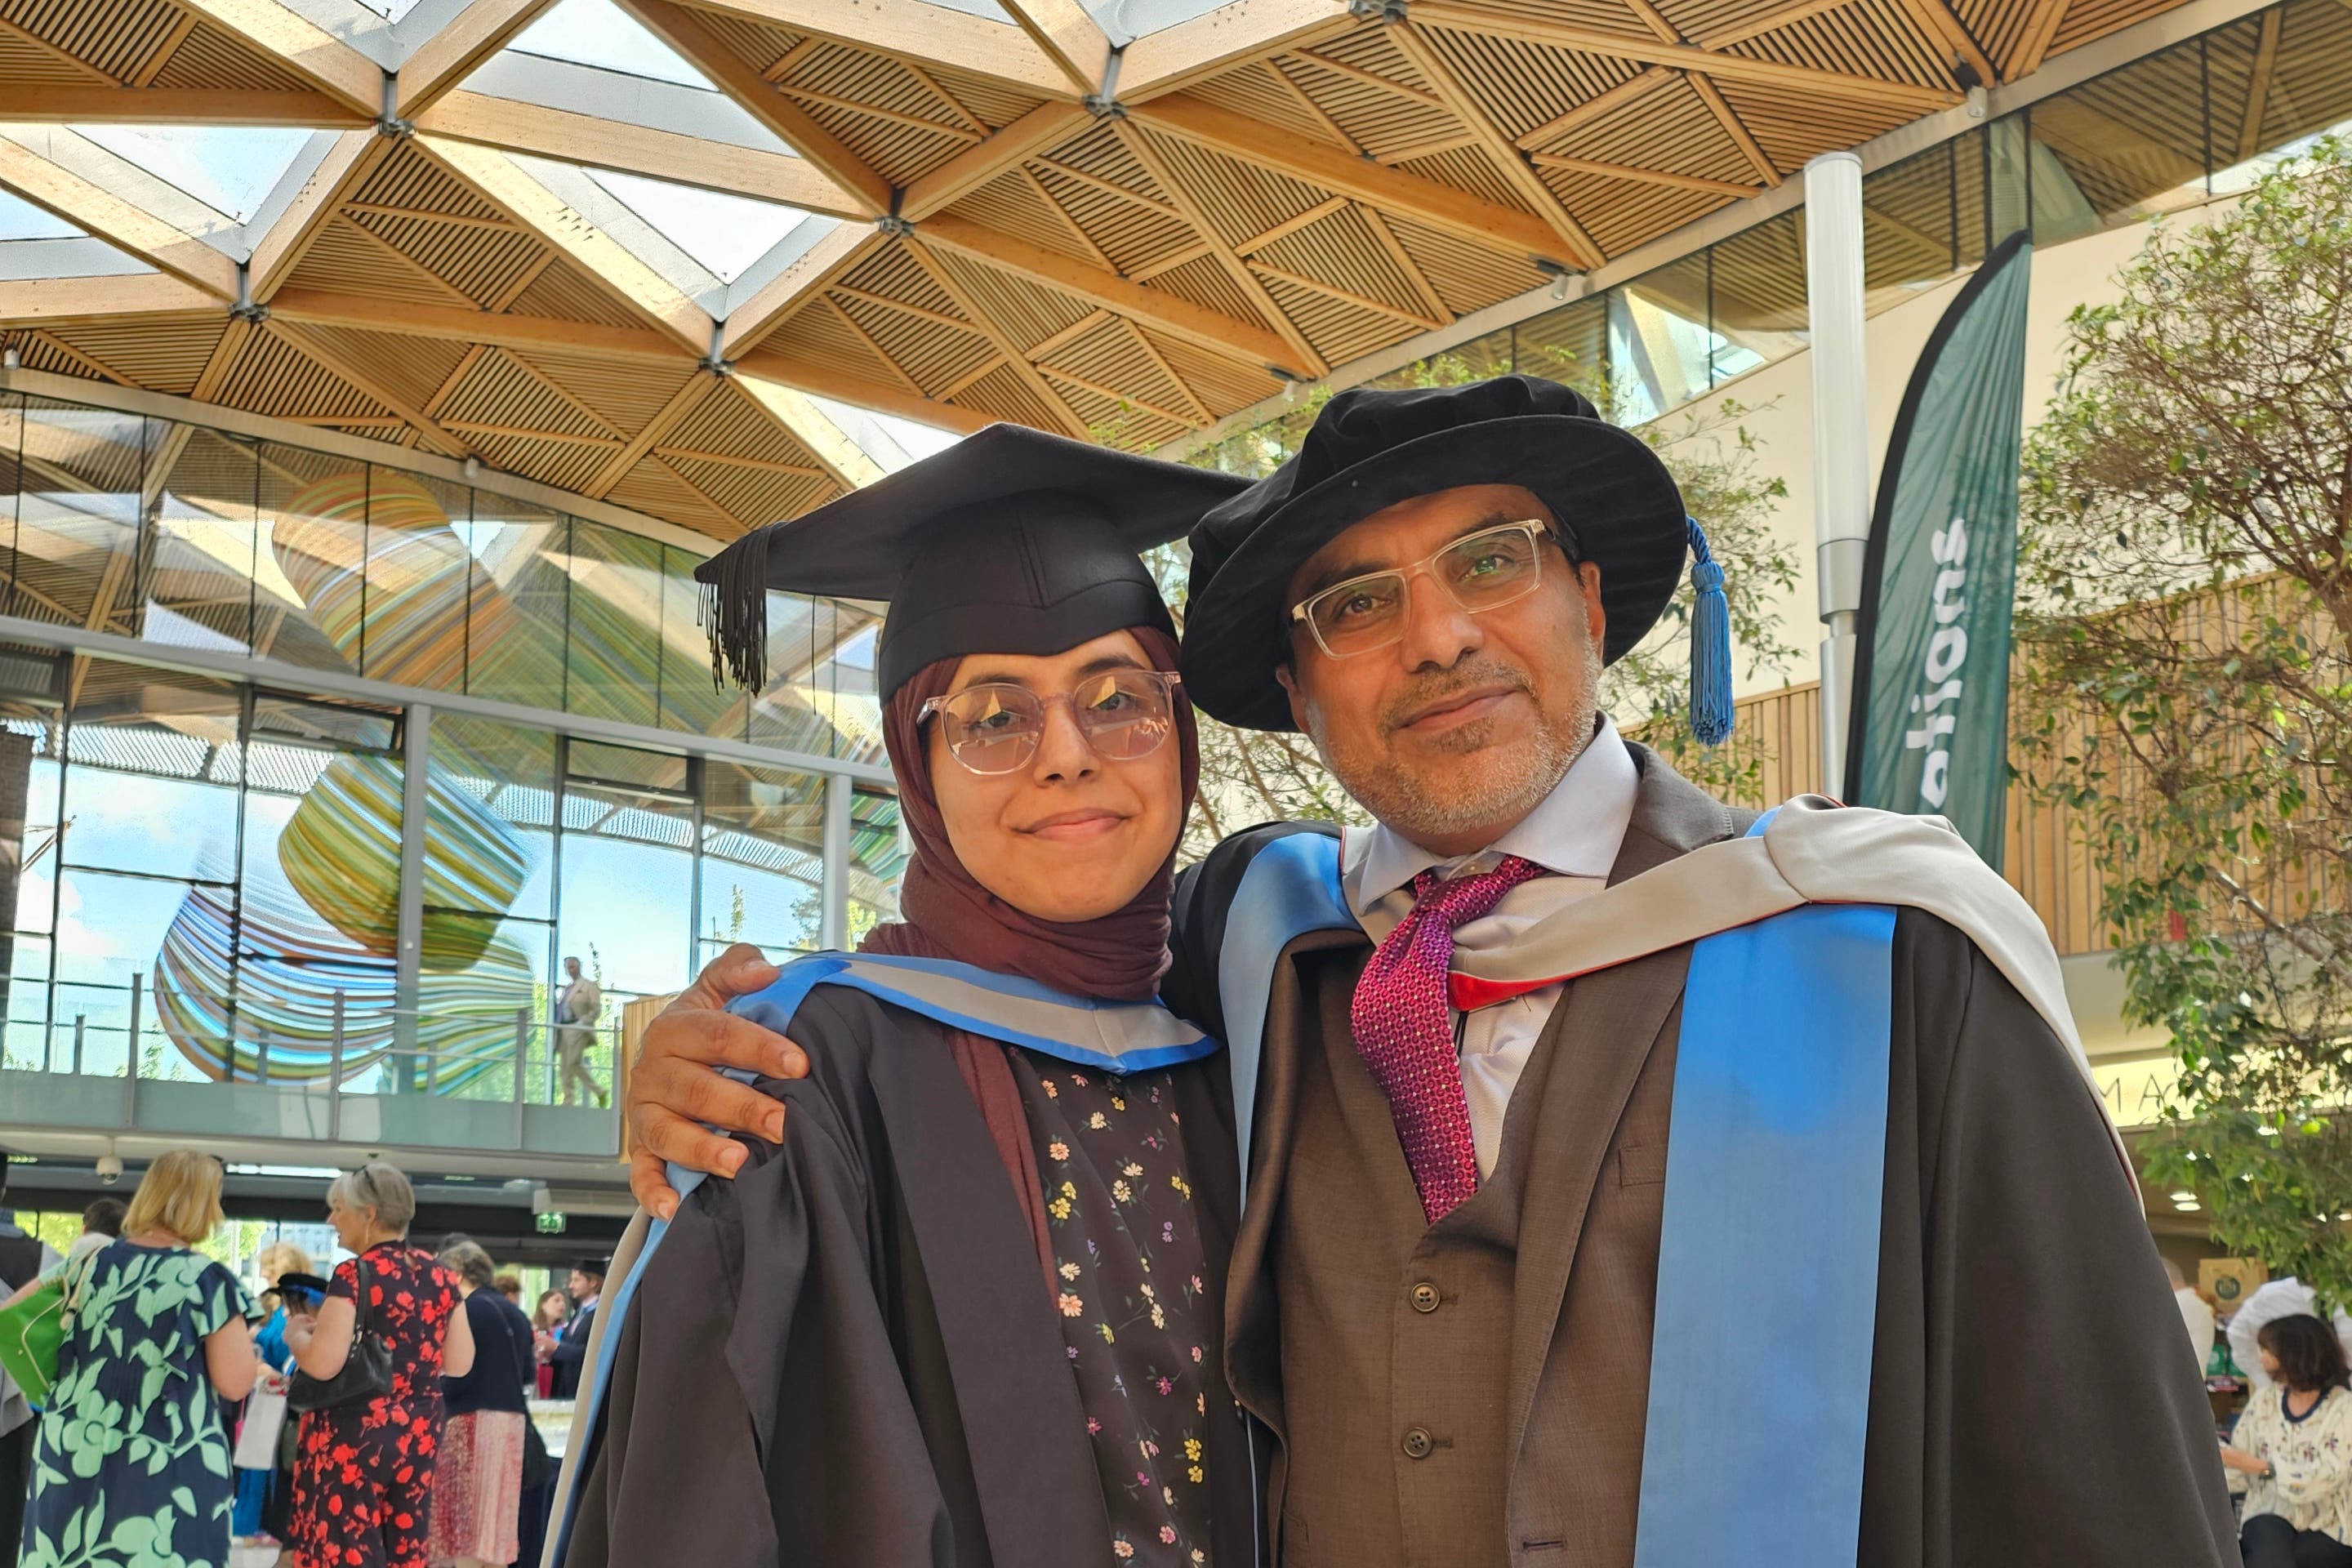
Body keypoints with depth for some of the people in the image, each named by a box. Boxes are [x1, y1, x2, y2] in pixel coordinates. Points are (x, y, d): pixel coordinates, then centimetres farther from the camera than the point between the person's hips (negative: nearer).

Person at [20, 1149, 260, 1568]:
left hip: (74, 1455, 5)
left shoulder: (92, 1265, 6)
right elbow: (234, 1384, -9)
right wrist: (243, 1336, 9)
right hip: (165, 1469, -5)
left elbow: (53, 1352, 17)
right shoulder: (208, 1281, -9)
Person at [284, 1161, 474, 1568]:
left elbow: (322, 1363, -20)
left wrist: (295, 1332, -1)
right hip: (419, 1434, 7)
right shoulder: (439, 1276, 6)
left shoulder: (354, 1274, -13)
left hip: (350, 1436, -6)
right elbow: (460, 1363, 11)